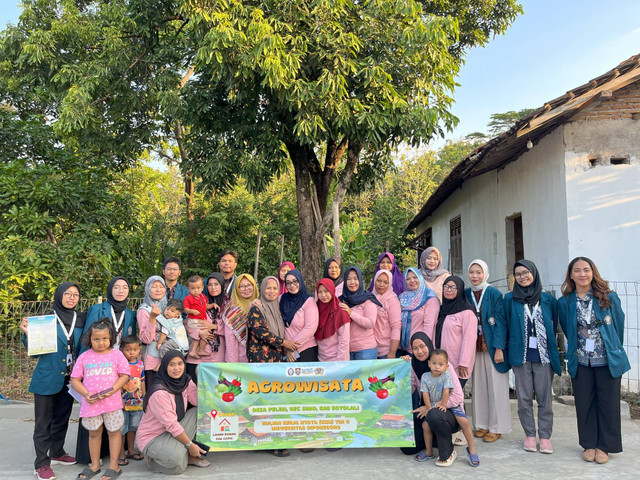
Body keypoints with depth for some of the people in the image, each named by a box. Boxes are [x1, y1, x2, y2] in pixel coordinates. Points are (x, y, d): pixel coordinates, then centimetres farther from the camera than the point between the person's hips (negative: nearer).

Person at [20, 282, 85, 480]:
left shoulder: (81, 319, 5)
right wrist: (27, 334, -20)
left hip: (69, 380, 4)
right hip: (47, 379, -4)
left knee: (62, 419, 17)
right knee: (43, 422, 2)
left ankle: (57, 453, 32)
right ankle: (41, 464, 10)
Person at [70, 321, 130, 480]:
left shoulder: (116, 354, -1)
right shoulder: (84, 357, 2)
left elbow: (124, 375, -1)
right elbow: (75, 380, 3)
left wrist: (113, 390, -17)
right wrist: (86, 394, -12)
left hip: (112, 401, -2)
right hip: (91, 402, 2)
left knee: (113, 431, 8)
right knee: (94, 432, 16)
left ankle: (114, 465, 20)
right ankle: (95, 464, 32)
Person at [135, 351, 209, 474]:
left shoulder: (185, 381, -3)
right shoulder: (159, 392, -26)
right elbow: (171, 424, -24)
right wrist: (190, 445, -19)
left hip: (174, 431, 7)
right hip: (152, 437, -7)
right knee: (177, 457, -34)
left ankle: (191, 456, -3)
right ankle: (154, 459, 1)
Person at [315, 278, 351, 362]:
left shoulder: (340, 312, -13)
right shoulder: (318, 309, 2)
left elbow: (344, 342, -13)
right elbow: (317, 337, 9)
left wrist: (340, 363, -16)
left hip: (335, 359, -4)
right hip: (320, 359, 5)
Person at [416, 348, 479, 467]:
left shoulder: (446, 375, -13)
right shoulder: (425, 376, -6)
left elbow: (446, 391, -16)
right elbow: (425, 393, -7)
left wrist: (444, 405, -19)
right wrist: (429, 407, -14)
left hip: (450, 404, -2)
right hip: (433, 406, 2)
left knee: (464, 421, -22)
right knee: (425, 424, -14)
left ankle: (471, 449, -5)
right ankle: (429, 452, 7)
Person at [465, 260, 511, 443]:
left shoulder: (494, 294, -7)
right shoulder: (466, 295, 6)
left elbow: (500, 321, -9)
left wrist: (499, 348, -15)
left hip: (492, 346, -4)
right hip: (474, 347, 4)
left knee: (495, 386, 1)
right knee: (478, 385, 8)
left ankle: (496, 427, 11)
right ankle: (481, 424, 19)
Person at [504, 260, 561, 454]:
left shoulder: (548, 299, 5)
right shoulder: (510, 299, 5)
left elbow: (554, 325, 10)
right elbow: (506, 325, 6)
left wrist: (553, 349, 6)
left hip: (543, 354, 0)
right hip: (520, 355, 0)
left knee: (544, 397, 2)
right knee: (524, 397, 5)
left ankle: (545, 436, 12)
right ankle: (529, 435, 16)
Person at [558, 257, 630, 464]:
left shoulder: (609, 298, -5)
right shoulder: (565, 303, -1)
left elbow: (619, 325, 5)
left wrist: (614, 351, 11)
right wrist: (576, 350, 12)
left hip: (608, 361, -1)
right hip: (580, 362, 1)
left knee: (608, 403, 6)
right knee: (584, 404, 7)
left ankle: (604, 446, 20)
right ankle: (589, 444, 22)